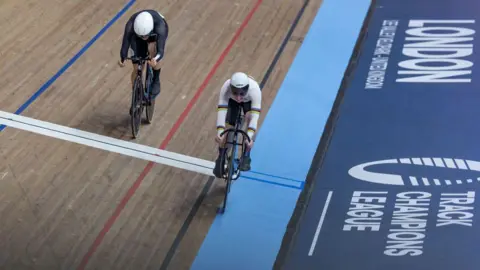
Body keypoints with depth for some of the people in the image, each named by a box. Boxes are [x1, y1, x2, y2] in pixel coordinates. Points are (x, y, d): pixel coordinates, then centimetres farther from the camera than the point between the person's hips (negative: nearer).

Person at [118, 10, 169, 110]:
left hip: (157, 32, -2)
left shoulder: (160, 26, -43)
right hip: (136, 34, 2)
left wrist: (155, 60, -68)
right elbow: (125, 45, -38)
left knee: (153, 49, -35)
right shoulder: (130, 26, -38)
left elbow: (160, 50, -48)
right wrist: (122, 59, -57)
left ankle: (156, 82, -12)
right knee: (137, 69, -3)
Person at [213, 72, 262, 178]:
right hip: (232, 102, 1)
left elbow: (255, 115, -47)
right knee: (228, 127, -13)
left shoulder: (254, 89, -44)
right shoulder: (226, 87, -41)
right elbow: (221, 110, -42)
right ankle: (220, 159, 10)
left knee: (250, 118, -28)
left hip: (249, 101, -1)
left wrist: (249, 136, -57)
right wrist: (220, 132, -52)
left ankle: (246, 157, -15)